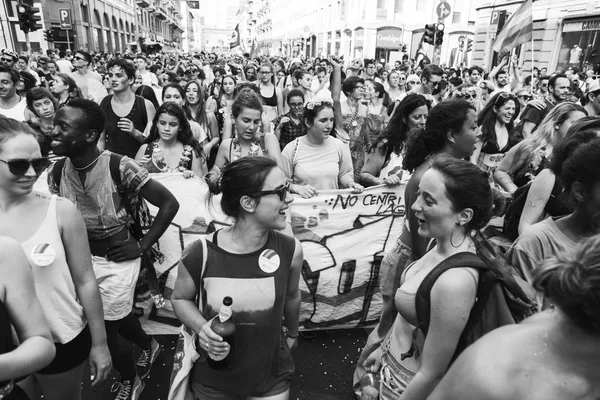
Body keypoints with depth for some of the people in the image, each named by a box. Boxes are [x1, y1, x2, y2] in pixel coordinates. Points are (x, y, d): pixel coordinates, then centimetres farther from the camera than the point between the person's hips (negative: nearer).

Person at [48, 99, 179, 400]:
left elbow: (169, 203, -17)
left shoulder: (120, 167, -22)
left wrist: (142, 245, -15)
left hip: (116, 259, -5)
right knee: (115, 317, 22)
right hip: (79, 258, 5)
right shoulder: (56, 172, -6)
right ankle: (148, 345, 54)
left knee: (106, 330, 6)